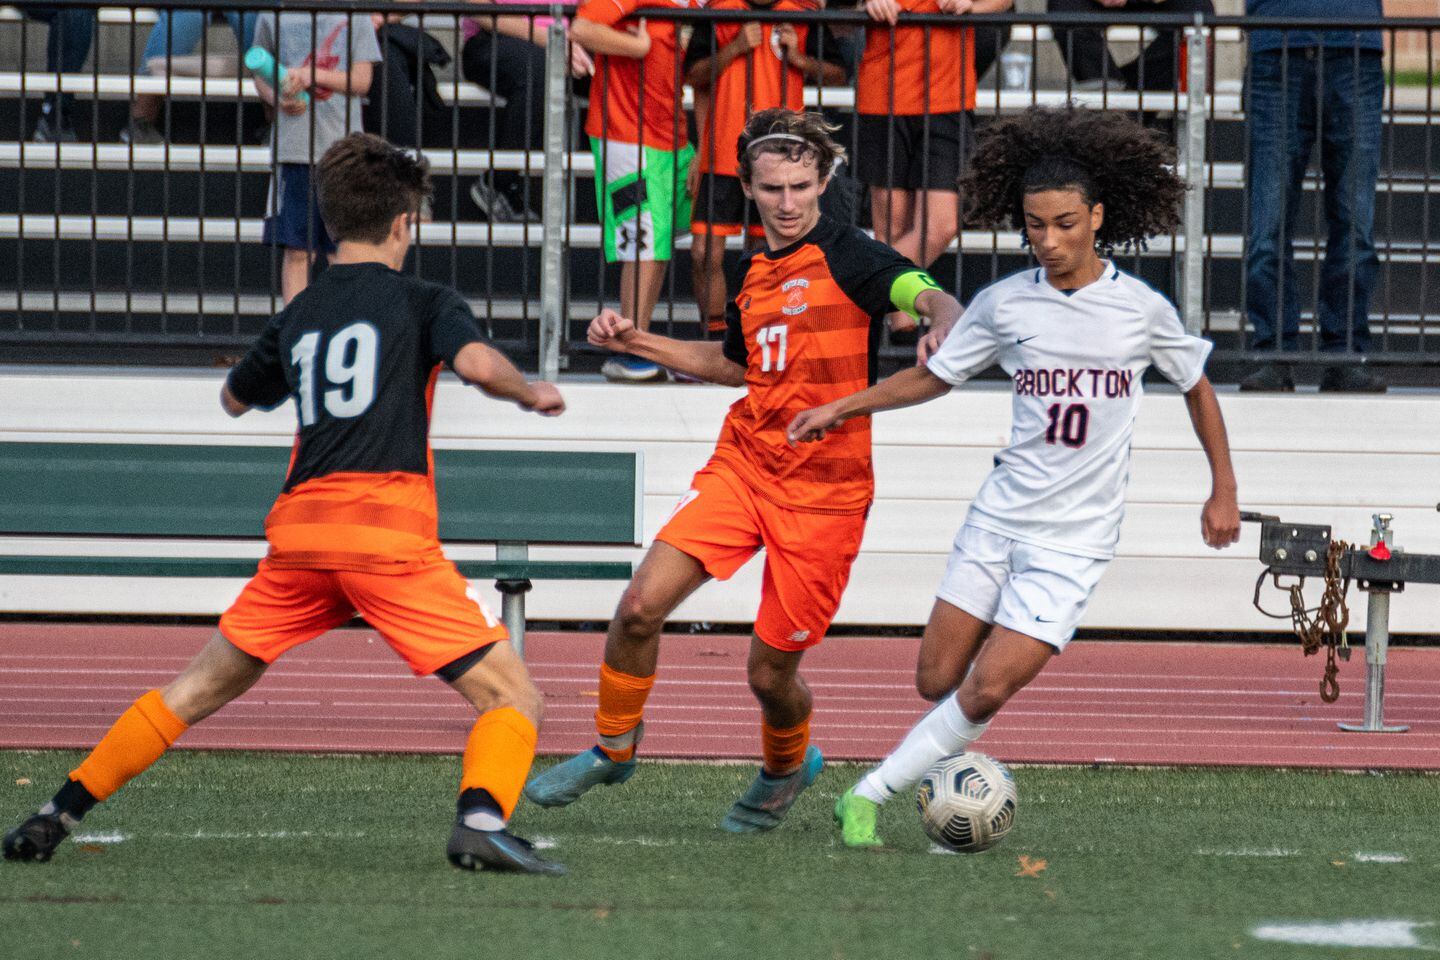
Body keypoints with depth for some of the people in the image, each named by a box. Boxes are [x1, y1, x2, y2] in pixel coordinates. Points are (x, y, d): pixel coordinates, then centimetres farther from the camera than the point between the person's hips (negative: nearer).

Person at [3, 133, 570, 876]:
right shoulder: (421, 302, 6)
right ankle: (480, 820, -28)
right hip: (389, 536, -5)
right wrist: (532, 394, 6)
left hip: (298, 534, 5)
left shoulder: (297, 317, 22)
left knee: (200, 688, 19)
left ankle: (63, 810, 15)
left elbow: (235, 399, 39)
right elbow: (477, 362, -13)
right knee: (511, 695, -1)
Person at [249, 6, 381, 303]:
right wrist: (277, 99, -6)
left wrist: (313, 75, -16)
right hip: (293, 148, 0)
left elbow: (362, 80, -1)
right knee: (297, 252, -1)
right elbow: (260, 75, 16)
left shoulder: (355, 16, 4)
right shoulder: (273, 17, 7)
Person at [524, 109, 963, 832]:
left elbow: (930, 297, -26)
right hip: (743, 464, 5)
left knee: (771, 674, 1)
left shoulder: (848, 256, -9)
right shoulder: (752, 272, 11)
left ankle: (787, 767, 35)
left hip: (824, 492, -5)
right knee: (641, 604, -13)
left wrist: (946, 325, -49)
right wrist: (636, 343, 21)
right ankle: (613, 748, 11)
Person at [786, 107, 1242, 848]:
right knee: (937, 680, 1)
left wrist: (1223, 487, 13)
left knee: (988, 689, -13)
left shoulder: (1142, 309, -5)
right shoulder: (1004, 304, 0)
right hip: (998, 520, 3)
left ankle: (868, 796, -5)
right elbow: (935, 375, 15)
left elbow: (1197, 387, 12)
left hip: (1075, 538, -3)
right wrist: (845, 407, 7)